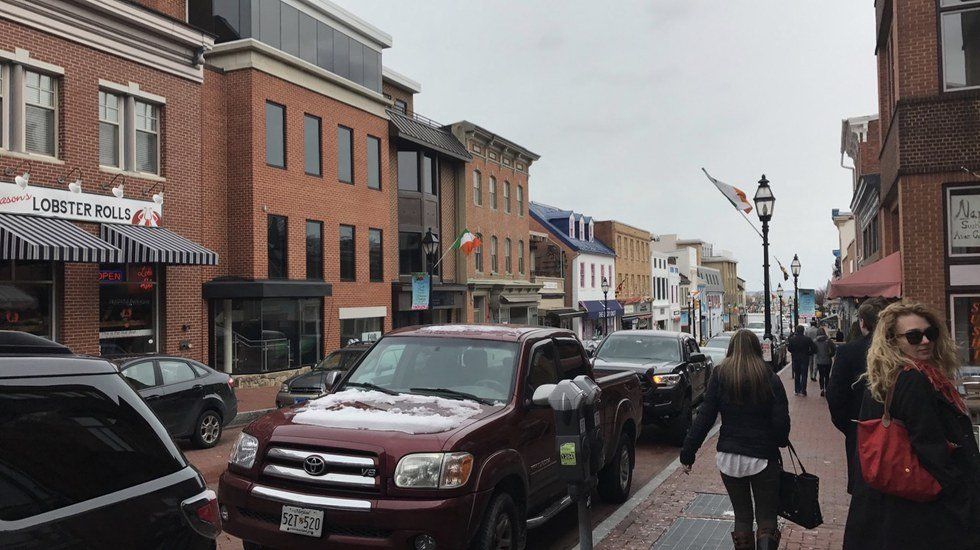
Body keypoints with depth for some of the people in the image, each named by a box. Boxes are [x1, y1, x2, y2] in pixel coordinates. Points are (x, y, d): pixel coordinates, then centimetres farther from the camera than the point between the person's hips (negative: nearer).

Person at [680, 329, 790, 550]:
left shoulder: (719, 376, -4)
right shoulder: (770, 378, -5)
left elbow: (704, 417, -7)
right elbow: (781, 422, -6)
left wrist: (687, 453, -3)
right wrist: (780, 441, 16)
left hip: (729, 457, 1)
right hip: (763, 457, -1)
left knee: (742, 515, 15)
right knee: (766, 517, 8)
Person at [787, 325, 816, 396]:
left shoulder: (792, 339, -5)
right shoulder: (807, 339, -11)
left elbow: (789, 348, -3)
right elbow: (813, 348, -12)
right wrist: (809, 353, 4)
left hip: (795, 359, 2)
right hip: (805, 358, -2)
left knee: (796, 375, 13)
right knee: (804, 375, 3)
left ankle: (797, 390, 16)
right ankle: (803, 391, 0)